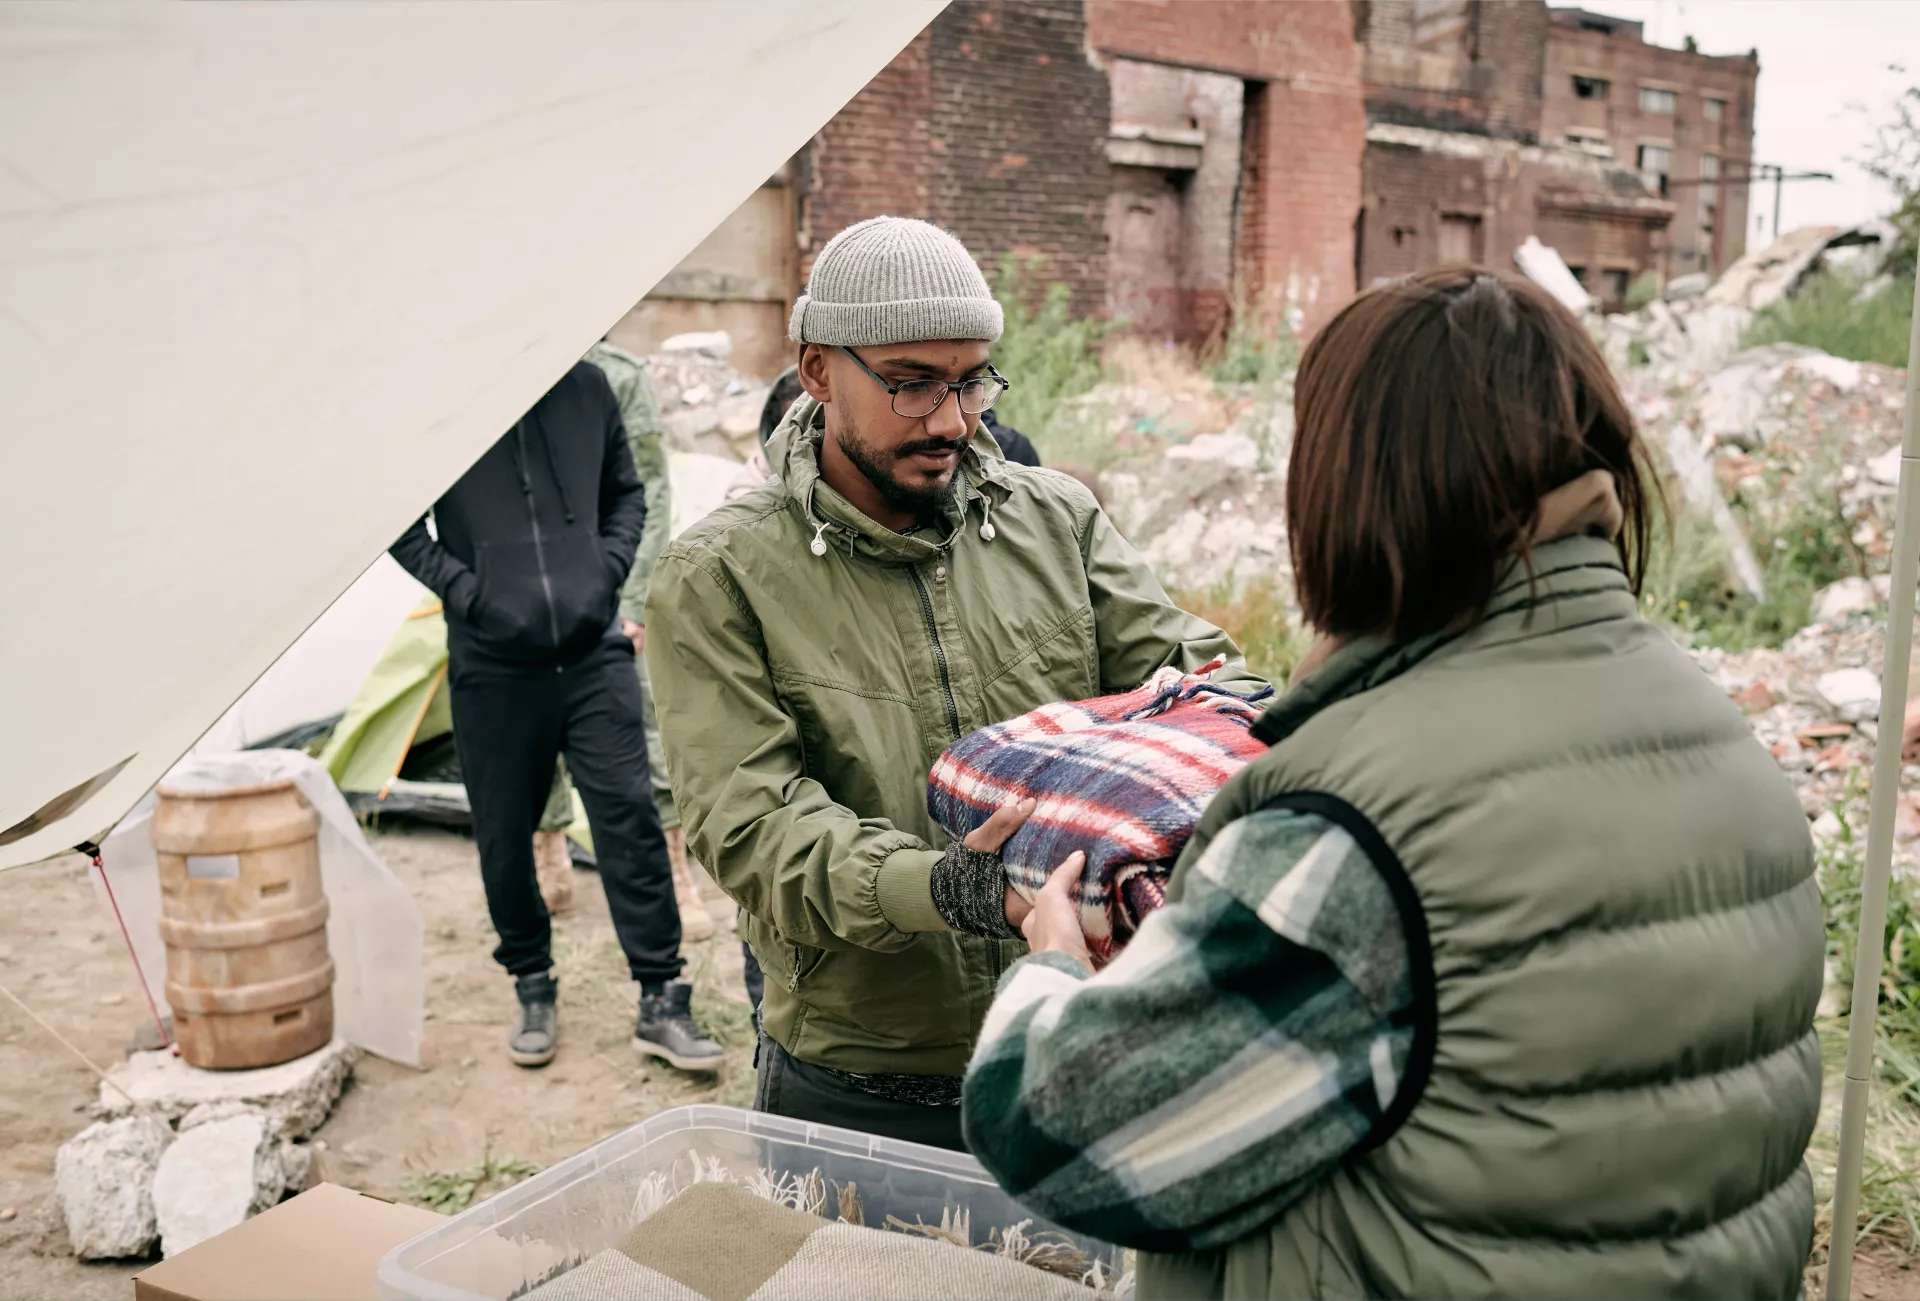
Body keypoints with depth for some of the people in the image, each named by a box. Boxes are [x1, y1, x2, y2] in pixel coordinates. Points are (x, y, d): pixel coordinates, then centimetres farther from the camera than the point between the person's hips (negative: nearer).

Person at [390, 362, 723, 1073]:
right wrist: (465, 591, -9)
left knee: (630, 816, -3)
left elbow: (627, 494, 16)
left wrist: (609, 569, 0)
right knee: (505, 836, 9)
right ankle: (533, 988, 30)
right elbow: (400, 524, 2)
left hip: (594, 652, 1)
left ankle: (660, 1002, 6)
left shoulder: (585, 386, 4)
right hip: (492, 664, -1)